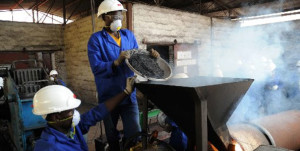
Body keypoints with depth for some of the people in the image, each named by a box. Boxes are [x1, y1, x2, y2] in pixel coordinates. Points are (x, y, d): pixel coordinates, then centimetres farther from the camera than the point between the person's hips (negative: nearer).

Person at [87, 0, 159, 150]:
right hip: (108, 97, -2)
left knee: (135, 135, 2)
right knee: (112, 137, 17)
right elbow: (96, 68, -19)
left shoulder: (129, 35, 7)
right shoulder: (96, 39, -8)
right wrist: (117, 62, -34)